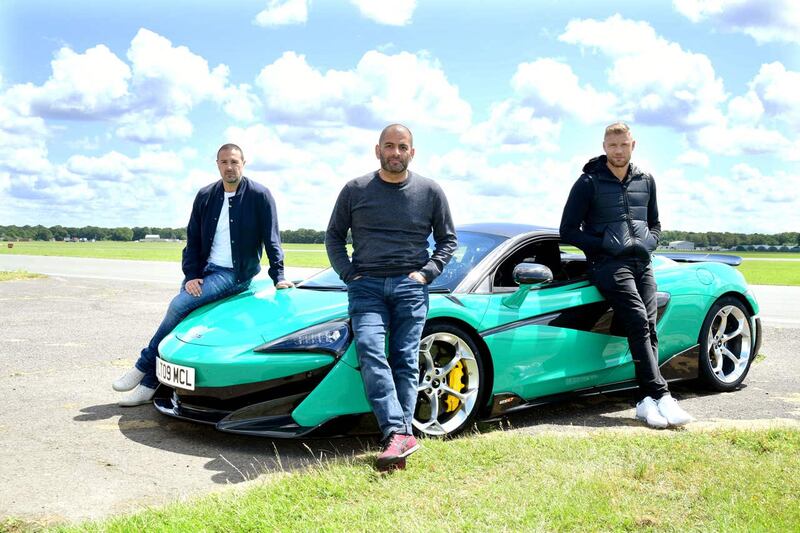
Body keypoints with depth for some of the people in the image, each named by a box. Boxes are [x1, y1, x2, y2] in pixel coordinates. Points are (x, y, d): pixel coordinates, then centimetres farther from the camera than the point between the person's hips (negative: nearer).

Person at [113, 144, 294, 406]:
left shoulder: (259, 195, -7)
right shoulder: (205, 196, 7)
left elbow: (271, 238, -6)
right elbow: (193, 239, 8)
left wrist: (278, 276, -9)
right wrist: (191, 275, -3)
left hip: (235, 274, -6)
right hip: (205, 269, 6)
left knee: (179, 305, -21)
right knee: (177, 316, -6)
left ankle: (142, 368, -6)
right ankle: (148, 386, 4)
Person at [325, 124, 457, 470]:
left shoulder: (430, 192, 9)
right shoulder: (355, 190, 9)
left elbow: (447, 239, 16)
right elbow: (334, 236, 16)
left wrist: (427, 273, 1)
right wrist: (349, 274, 3)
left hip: (410, 286, 0)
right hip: (366, 285, 0)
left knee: (405, 361, -5)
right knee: (370, 353, -19)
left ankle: (400, 434, -4)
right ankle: (399, 434, -25)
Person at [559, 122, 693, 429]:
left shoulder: (646, 181, 16)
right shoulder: (588, 183, 1)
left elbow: (655, 224, 27)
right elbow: (568, 230, 0)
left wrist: (648, 244, 4)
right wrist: (603, 245, -10)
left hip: (641, 262, 5)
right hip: (608, 263, -5)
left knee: (648, 326, -9)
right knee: (638, 321, -22)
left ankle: (646, 401, -10)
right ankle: (661, 396, -25)